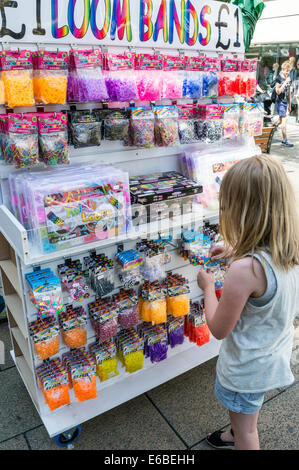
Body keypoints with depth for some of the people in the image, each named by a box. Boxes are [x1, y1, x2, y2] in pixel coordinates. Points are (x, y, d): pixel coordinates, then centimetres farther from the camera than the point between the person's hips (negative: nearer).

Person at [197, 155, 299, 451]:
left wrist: (207, 286, -11)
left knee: (245, 430, 21)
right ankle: (236, 435, 62)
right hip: (275, 356, 8)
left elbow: (218, 329, -24)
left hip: (248, 366, -8)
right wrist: (237, 250, 3)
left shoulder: (244, 270, -39)